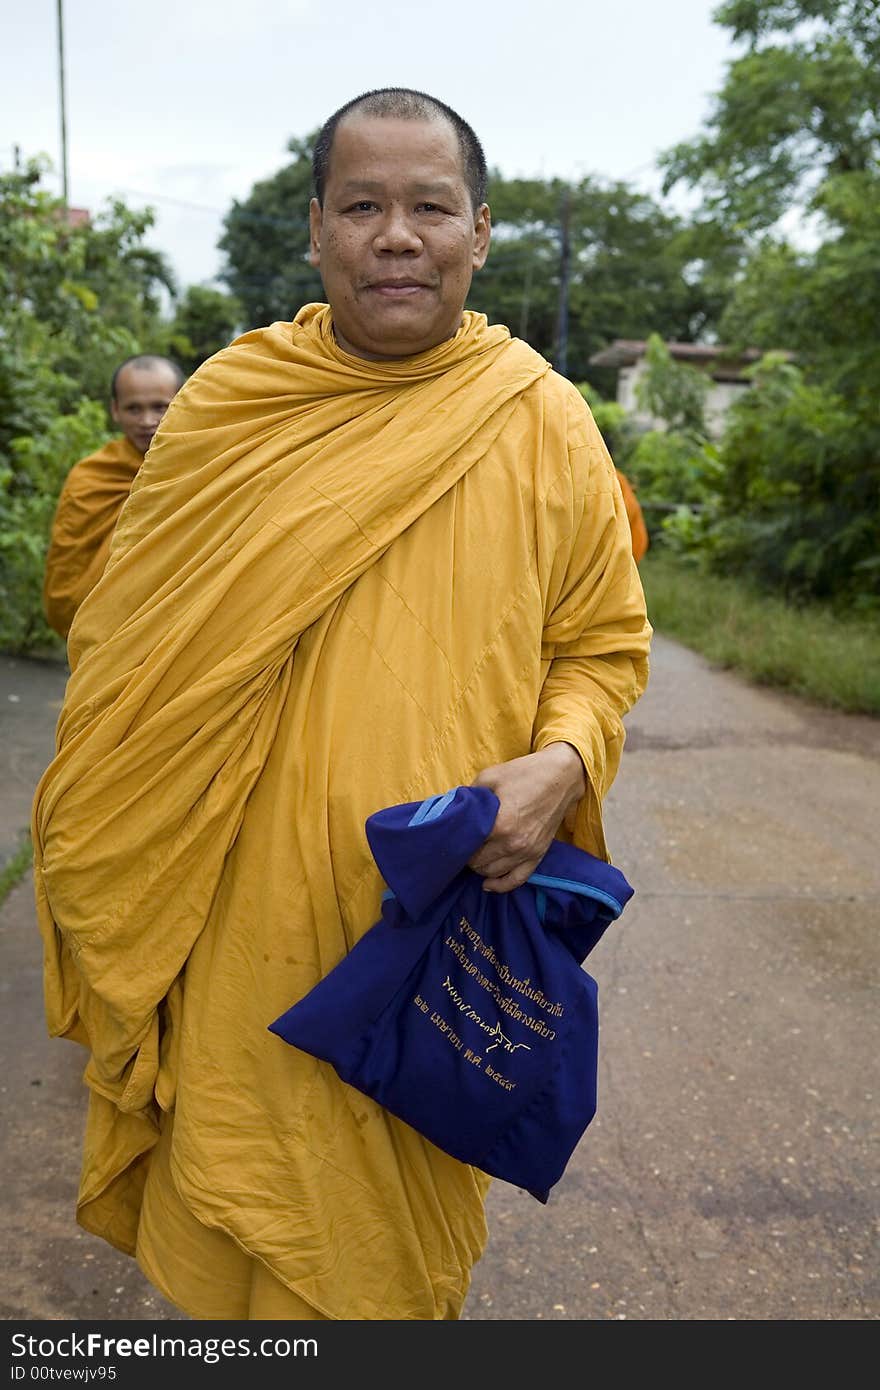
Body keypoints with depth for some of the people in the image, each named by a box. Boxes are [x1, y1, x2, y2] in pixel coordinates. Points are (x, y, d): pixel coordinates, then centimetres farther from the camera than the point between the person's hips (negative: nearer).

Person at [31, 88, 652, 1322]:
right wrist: (105, 887, 3)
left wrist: (562, 761, -15)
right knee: (244, 1243, 15)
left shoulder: (543, 422, -2)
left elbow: (604, 644, 6)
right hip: (246, 928, 1)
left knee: (415, 1238, 19)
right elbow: (129, 647, 5)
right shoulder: (224, 404, -1)